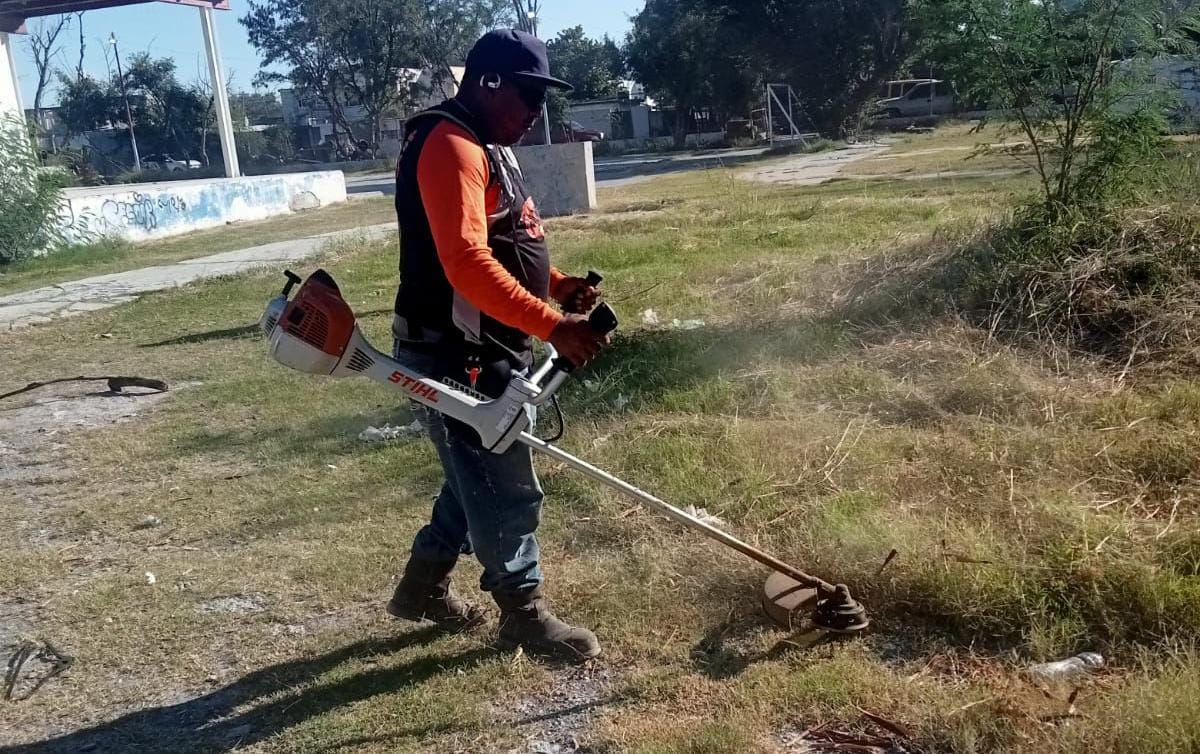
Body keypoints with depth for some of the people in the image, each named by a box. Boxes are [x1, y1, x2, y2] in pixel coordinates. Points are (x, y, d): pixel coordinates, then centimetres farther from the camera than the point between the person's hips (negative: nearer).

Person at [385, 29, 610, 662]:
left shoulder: (487, 148, 16)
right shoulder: (450, 147, -18)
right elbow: (466, 262, -30)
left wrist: (559, 286, 5)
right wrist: (553, 326, -32)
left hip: (485, 352, 11)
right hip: (455, 357, -11)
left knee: (479, 478, 20)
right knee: (506, 488, 1)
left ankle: (423, 587, 36)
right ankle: (524, 612, 18)